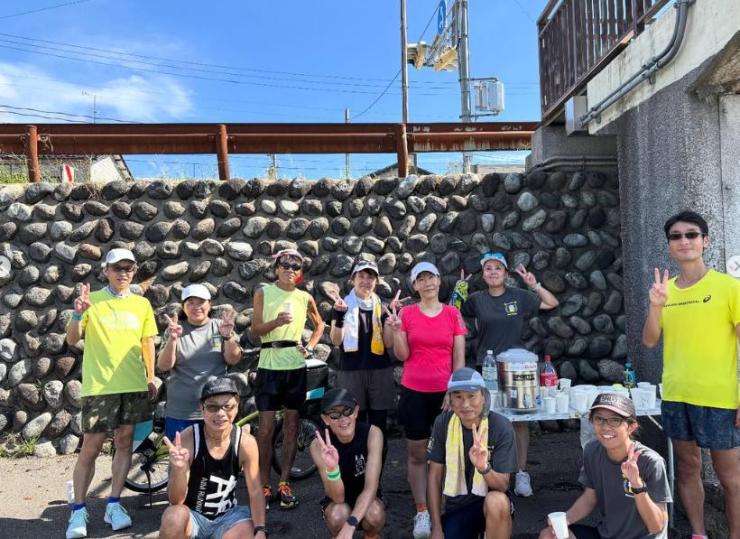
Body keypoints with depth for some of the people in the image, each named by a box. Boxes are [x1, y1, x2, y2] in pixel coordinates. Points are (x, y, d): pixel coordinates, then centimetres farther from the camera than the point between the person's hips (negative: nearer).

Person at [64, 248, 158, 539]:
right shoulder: (91, 300, -1)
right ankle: (78, 510, 14)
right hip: (99, 386, -3)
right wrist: (78, 313, -23)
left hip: (134, 385, 3)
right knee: (90, 447, 1)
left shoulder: (142, 303, 7)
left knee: (124, 443, 8)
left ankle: (114, 505, 19)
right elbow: (72, 339, -5)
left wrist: (151, 377, 8)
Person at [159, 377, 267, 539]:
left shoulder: (246, 442, -14)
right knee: (174, 515, -32)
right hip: (192, 515, 0)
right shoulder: (187, 439, -20)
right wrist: (179, 469, -40)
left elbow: (255, 492, -8)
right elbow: (176, 501, -21)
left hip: (227, 515, 1)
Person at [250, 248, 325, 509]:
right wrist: (276, 322, -23)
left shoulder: (305, 297, 6)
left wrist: (310, 346, 4)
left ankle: (284, 483, 19)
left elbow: (319, 324, 20)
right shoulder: (263, 292, 1)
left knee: (291, 425, 7)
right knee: (266, 428, 0)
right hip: (269, 365, -2)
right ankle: (264, 486, 12)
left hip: (296, 366, 2)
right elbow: (255, 329, -4)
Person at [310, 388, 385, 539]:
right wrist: (331, 468, -46)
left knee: (374, 514, -32)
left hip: (366, 499, 0)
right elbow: (338, 497, -26)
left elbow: (371, 487, -27)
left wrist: (350, 524, -41)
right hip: (337, 501, 0)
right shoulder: (319, 445, -22)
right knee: (338, 516, -33)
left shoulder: (372, 433, -23)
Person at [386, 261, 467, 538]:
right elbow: (402, 355, -3)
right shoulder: (407, 313, 0)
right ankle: (422, 512, 15)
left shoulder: (453, 313, 1)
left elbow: (459, 357, 1)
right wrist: (396, 329, -18)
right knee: (417, 454, 5)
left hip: (445, 391, 0)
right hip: (414, 391, 0)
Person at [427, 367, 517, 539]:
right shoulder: (443, 423, -9)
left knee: (497, 501, -35)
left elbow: (503, 486, -18)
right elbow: (434, 476, -2)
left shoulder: (502, 427, -17)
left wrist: (484, 468, -40)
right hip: (456, 507, 3)